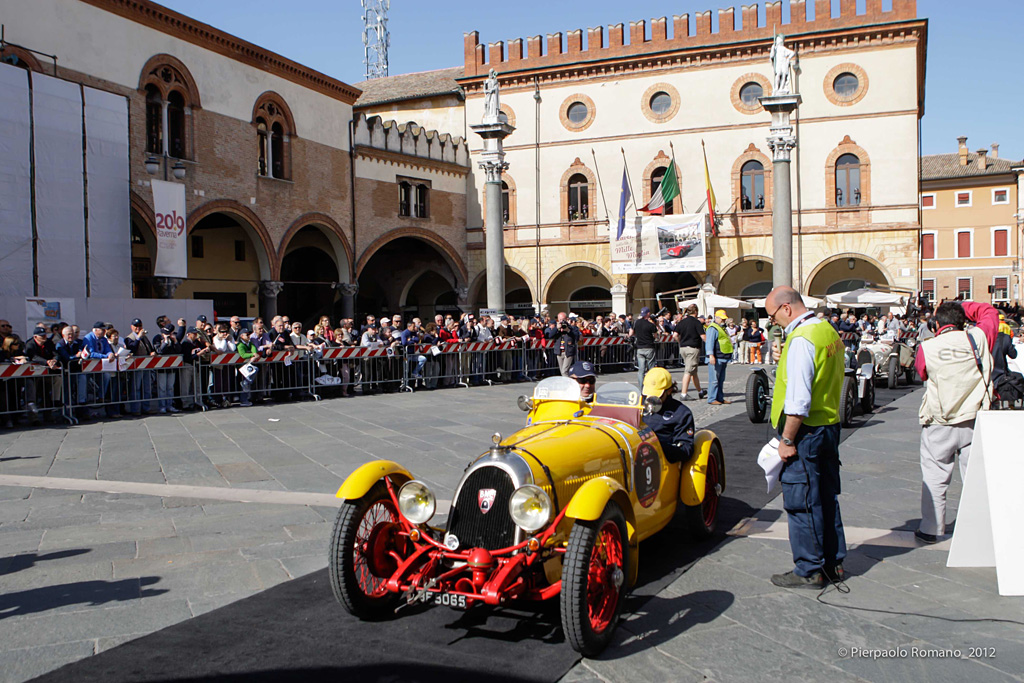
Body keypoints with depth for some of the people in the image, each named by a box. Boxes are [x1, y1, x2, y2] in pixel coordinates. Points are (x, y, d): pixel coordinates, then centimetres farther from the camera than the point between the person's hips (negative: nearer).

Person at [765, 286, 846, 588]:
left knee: (801, 502, 0)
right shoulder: (829, 330, 10)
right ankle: (833, 563, 27)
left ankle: (809, 571, 9)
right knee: (826, 497, 17)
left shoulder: (801, 339, -20)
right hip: (830, 424, 10)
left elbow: (798, 398, -23)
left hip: (807, 431, -10)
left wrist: (787, 439, -18)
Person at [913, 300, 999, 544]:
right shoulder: (977, 338, -5)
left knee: (934, 477, 7)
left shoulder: (927, 347, -6)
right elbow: (990, 313, 13)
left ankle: (930, 529, 14)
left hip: (939, 425, -1)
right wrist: (961, 306, 13)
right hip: (974, 422, 1)